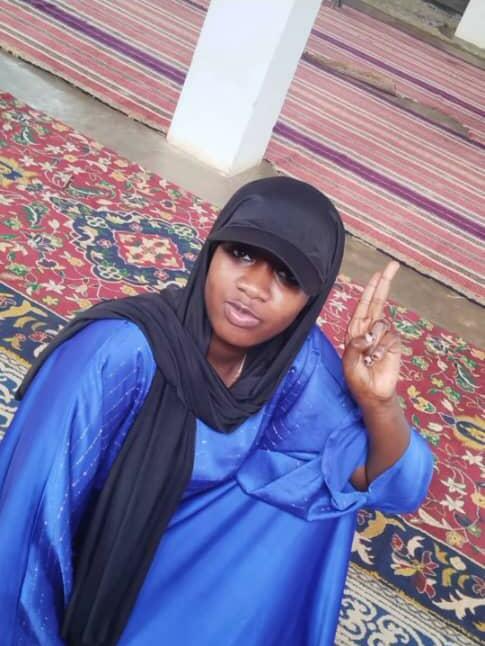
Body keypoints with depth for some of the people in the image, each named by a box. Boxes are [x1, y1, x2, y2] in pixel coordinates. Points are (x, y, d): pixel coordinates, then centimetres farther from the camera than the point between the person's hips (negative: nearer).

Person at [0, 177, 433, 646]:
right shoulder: (117, 353, -32)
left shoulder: (299, 361, -17)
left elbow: (400, 490, -14)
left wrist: (377, 400, -32)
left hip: (185, 547, 5)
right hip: (84, 560, -4)